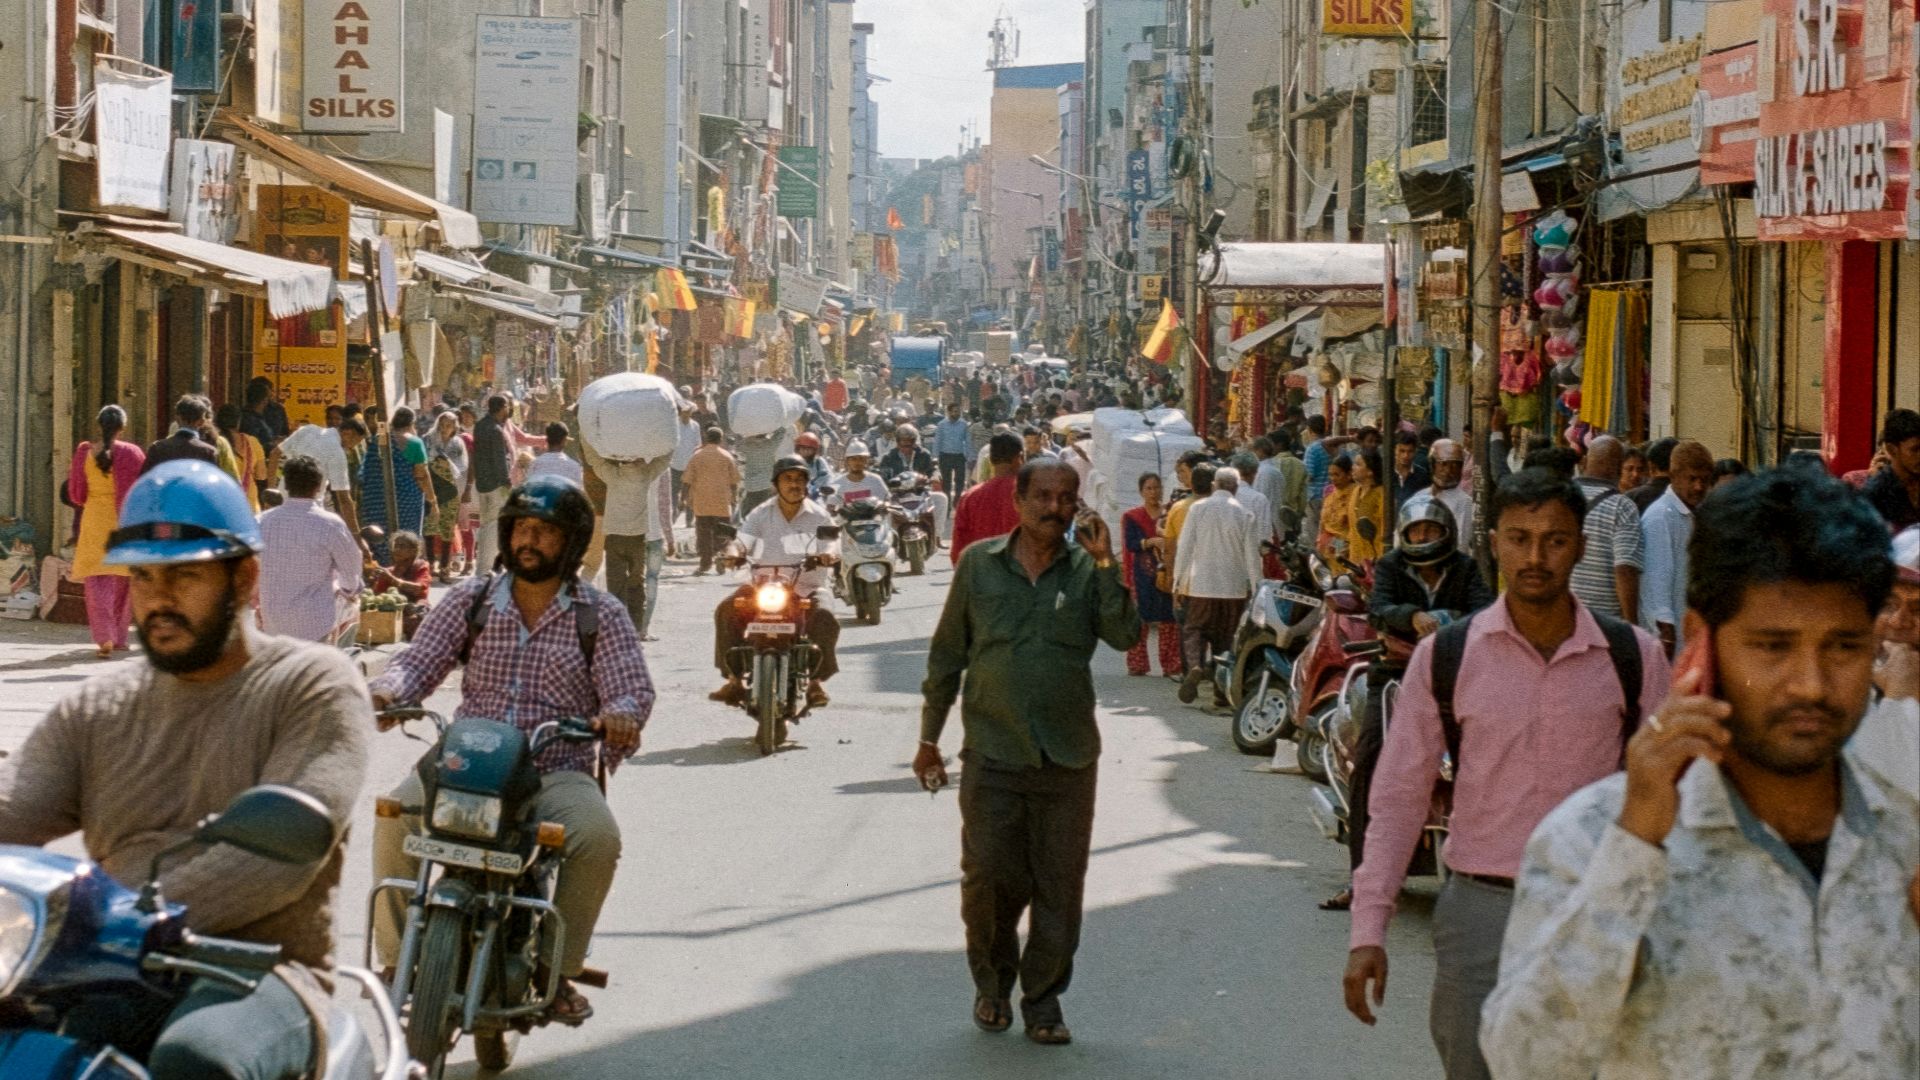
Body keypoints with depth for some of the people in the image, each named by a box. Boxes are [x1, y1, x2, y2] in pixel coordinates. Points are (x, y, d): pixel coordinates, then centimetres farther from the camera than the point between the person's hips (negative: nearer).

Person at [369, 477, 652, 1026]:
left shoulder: (601, 614, 6)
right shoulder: (471, 599, 11)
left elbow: (633, 688, -3)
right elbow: (420, 661, 4)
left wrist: (621, 715, -29)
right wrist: (385, 691, -20)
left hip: (558, 770, -1)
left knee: (598, 837, -32)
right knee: (395, 814, -28)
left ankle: (556, 968, -12)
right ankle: (395, 959, -14)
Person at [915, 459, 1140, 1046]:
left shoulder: (1089, 569, 3)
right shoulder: (980, 563, 3)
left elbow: (1125, 635, -11)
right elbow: (947, 654, 8)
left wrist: (1104, 562, -17)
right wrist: (929, 738, 8)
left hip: (1069, 756, 1)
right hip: (993, 755, -1)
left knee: (1060, 887, 5)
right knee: (989, 879, -2)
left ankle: (1043, 999, 19)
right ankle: (992, 980, 23)